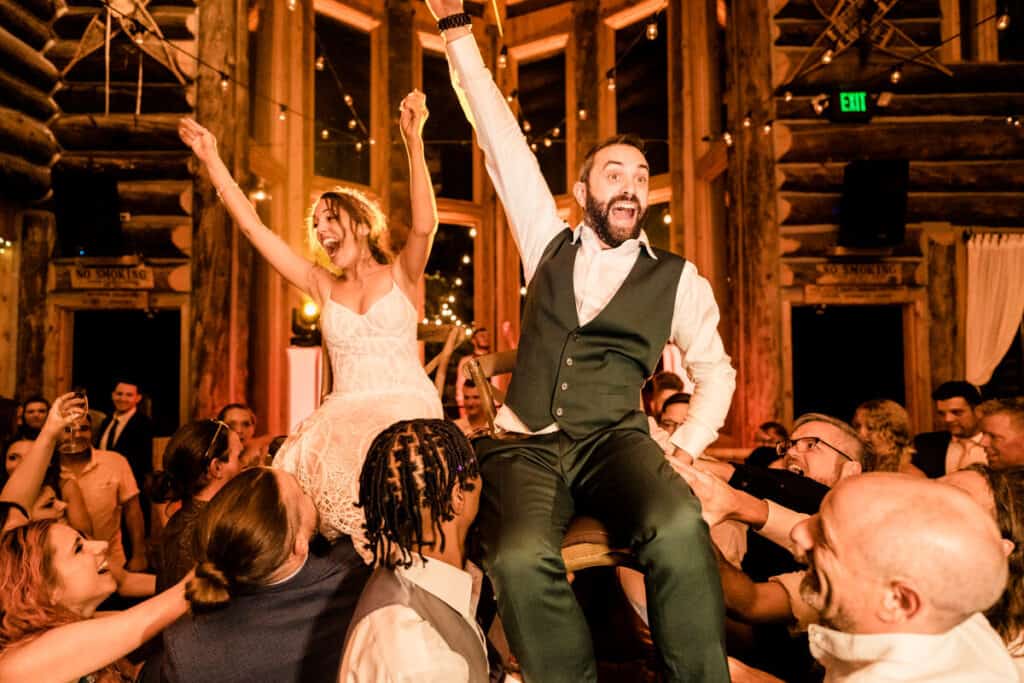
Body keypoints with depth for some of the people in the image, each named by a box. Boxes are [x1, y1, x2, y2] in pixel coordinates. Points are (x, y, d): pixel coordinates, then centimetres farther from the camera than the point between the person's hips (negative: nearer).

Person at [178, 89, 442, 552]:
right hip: (344, 413, 3)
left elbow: (424, 225, -13)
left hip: (407, 409, -3)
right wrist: (212, 160, 14)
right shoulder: (322, 286, 16)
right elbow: (252, 226, 15)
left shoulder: (400, 275, 7)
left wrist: (414, 143, -22)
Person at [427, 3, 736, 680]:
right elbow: (502, 141, 12)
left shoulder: (679, 280, 9)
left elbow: (715, 371, 16)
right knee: (520, 558, -32)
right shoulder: (550, 244, 13)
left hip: (614, 441, -1)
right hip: (526, 444, 1)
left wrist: (685, 448, -2)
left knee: (678, 529, -34)